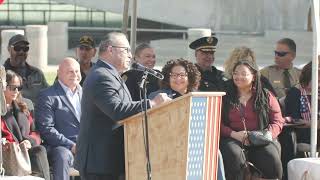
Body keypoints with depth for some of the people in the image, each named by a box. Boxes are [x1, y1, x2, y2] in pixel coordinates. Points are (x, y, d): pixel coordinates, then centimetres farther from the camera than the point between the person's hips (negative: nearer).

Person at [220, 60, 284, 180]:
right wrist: (234, 134, -12)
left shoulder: (266, 97, 14)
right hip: (232, 139, 0)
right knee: (235, 157, -36)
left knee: (272, 160, -32)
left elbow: (278, 122, 9)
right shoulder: (225, 97, 13)